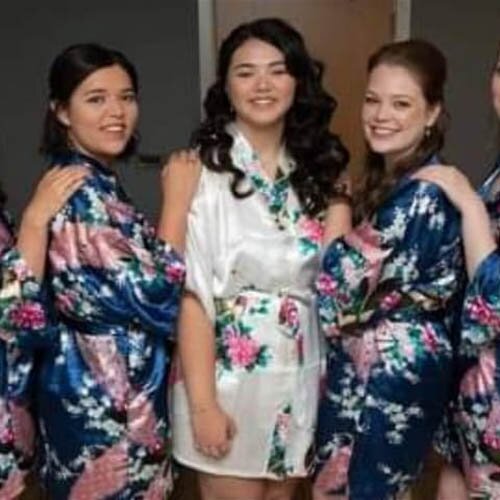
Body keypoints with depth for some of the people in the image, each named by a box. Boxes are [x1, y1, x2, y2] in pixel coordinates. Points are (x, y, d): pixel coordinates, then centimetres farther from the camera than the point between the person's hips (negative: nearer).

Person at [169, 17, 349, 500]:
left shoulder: (313, 168, 4)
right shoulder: (202, 170, -13)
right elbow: (191, 292, -16)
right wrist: (202, 403, -18)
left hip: (299, 376, 5)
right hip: (227, 376, -5)